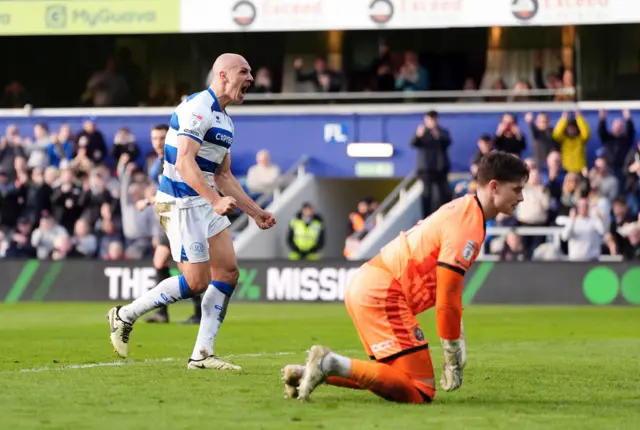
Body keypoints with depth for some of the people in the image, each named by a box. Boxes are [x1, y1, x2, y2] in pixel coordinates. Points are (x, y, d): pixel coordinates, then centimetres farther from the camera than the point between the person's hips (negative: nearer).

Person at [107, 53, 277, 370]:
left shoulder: (225, 120, 17)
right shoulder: (198, 109, -15)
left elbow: (223, 176, 24)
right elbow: (184, 163, -25)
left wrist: (255, 212, 20)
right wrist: (215, 200, -34)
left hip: (204, 202, 10)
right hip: (181, 203, -10)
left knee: (227, 271, 2)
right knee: (197, 281, -10)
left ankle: (202, 354, 4)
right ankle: (125, 316, 6)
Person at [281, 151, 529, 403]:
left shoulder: (461, 210, 16)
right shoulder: (467, 228, -15)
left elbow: (449, 287, 24)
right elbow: (446, 297, -18)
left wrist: (458, 338, 21)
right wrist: (453, 357, -10)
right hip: (383, 294, -10)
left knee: (399, 379, 20)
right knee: (420, 392, -13)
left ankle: (310, 372, 12)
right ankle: (330, 364, -17)